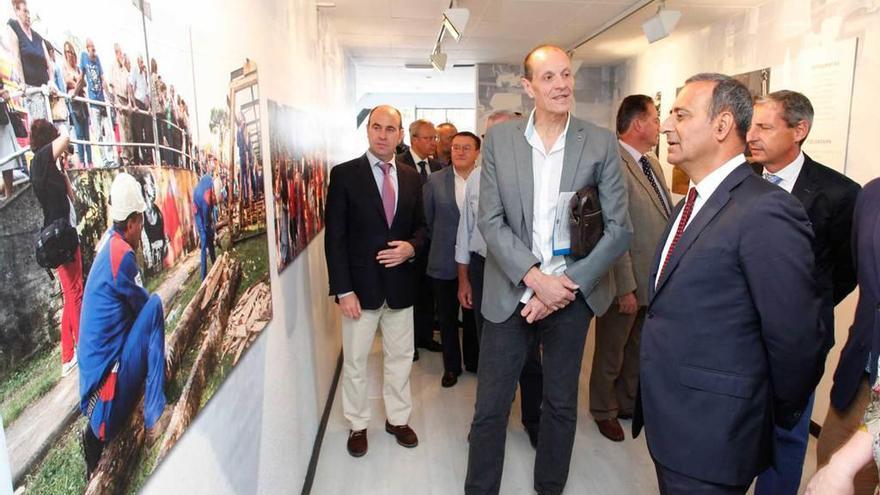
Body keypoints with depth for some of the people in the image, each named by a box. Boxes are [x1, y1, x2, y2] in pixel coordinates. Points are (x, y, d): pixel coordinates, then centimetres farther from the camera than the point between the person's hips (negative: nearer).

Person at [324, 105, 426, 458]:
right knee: (355, 362, 10)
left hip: (400, 285, 4)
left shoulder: (411, 178, 6)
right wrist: (343, 290, -14)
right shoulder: (344, 174, -6)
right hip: (361, 286, -3)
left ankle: (398, 418, 35)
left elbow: (420, 226, 14)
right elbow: (334, 237, -9)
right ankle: (358, 425, 31)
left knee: (400, 358, 16)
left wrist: (411, 246, -10)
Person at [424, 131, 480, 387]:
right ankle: (451, 366, 31)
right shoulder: (435, 180, -2)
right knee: (447, 317, 13)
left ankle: (473, 361, 35)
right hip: (444, 262, 1)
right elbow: (427, 219, 5)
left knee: (473, 315, 15)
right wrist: (439, 244, 8)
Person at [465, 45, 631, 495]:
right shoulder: (499, 139, -2)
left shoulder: (601, 144, -3)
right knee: (490, 406, 8)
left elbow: (618, 229, -5)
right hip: (511, 292, 0)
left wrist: (564, 285, -13)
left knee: (562, 404, 17)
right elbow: (490, 221, -6)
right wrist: (535, 279, -16)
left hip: (572, 294, 1)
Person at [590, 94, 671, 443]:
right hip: (628, 281, -9)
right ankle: (604, 412, 32)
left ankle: (629, 404, 42)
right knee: (611, 353, 12)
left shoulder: (652, 164, 10)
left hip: (656, 279, 9)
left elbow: (666, 220, 16)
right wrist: (625, 288, -21)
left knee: (638, 349, 23)